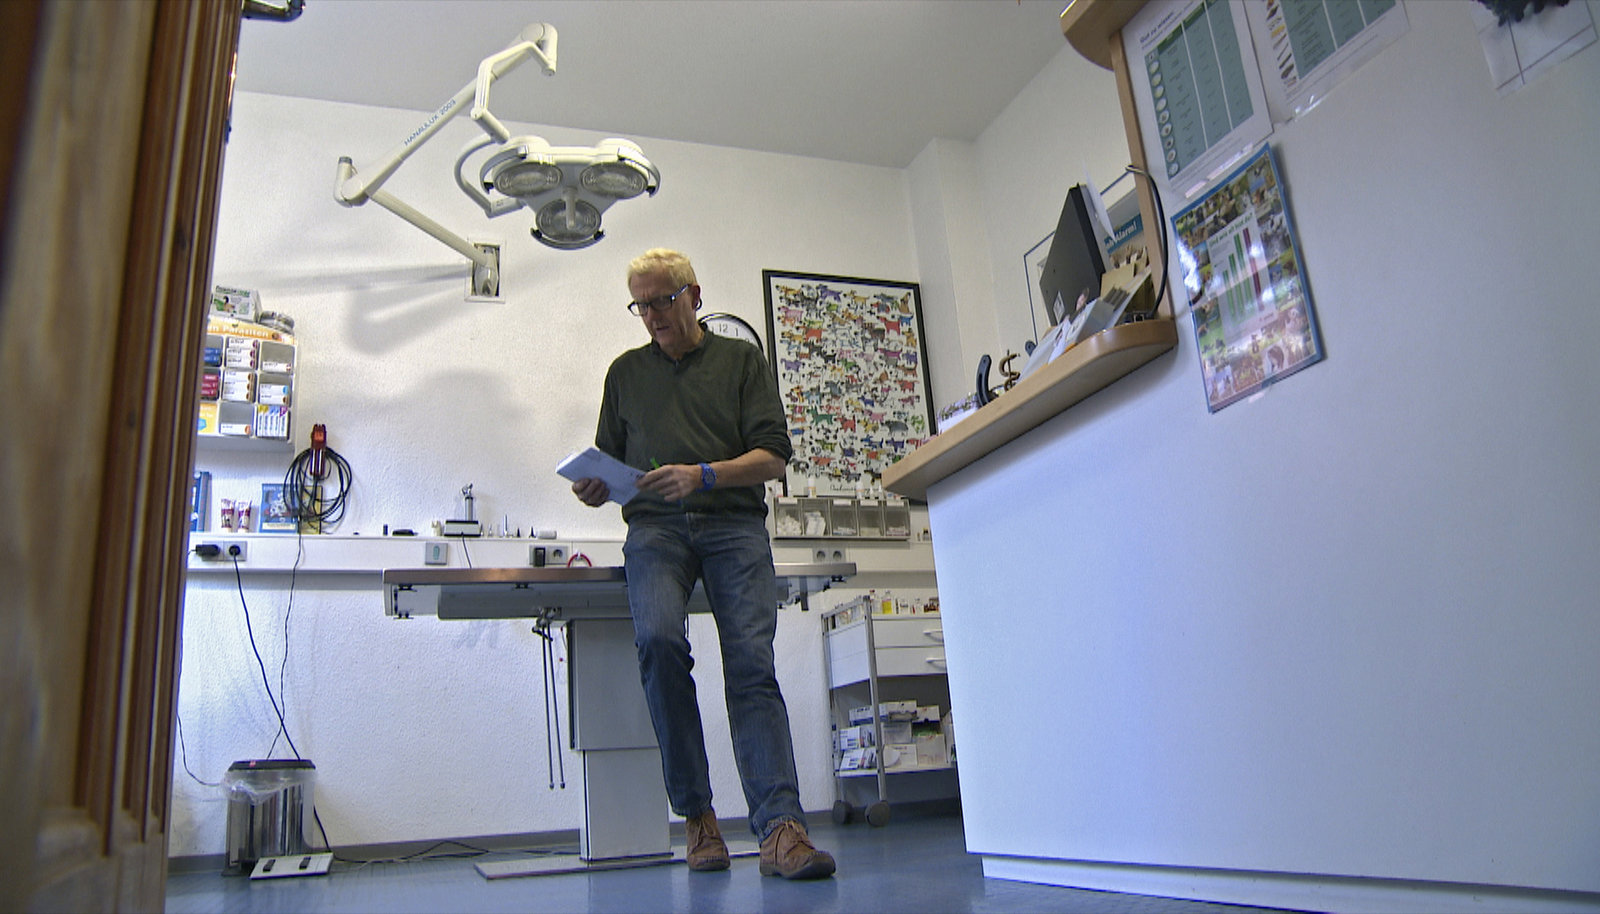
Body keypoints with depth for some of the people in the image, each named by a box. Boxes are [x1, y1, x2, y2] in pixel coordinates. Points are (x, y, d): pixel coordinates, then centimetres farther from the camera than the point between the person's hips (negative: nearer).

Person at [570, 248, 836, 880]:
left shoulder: (741, 359, 16)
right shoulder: (626, 372, 24)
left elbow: (772, 456, 5)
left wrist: (704, 475, -12)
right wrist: (594, 490, 1)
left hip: (734, 524, -1)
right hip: (655, 527, 1)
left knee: (751, 663, -17)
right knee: (659, 640, -26)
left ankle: (779, 828, -22)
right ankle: (695, 813, -14)